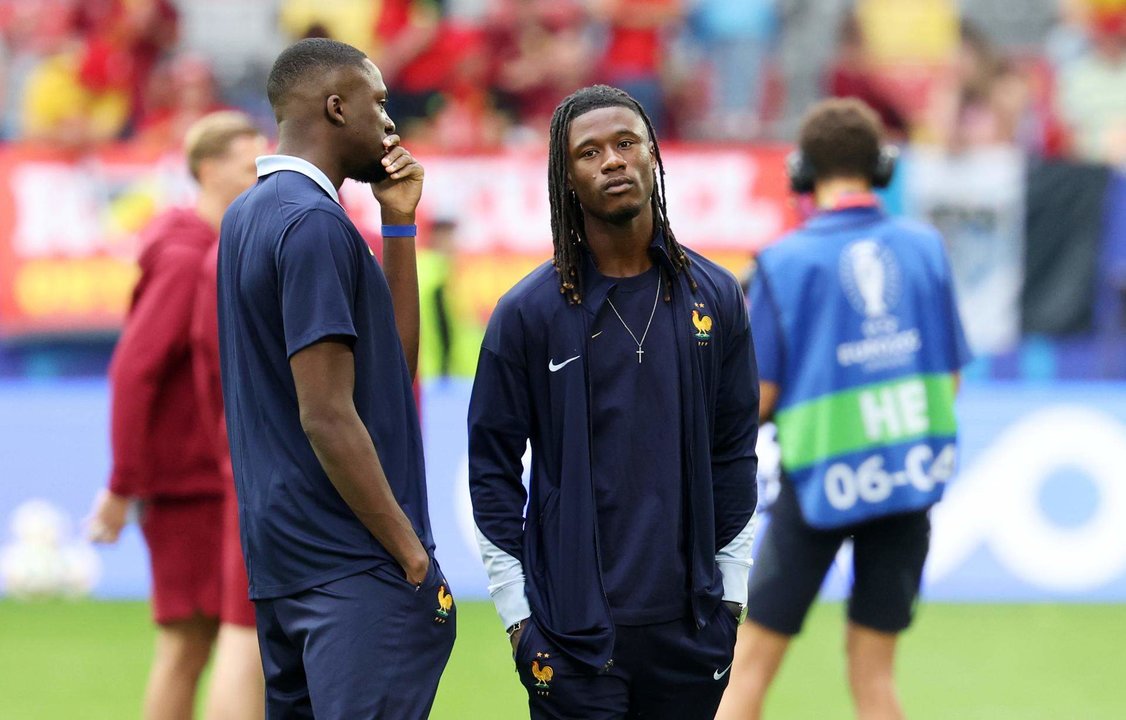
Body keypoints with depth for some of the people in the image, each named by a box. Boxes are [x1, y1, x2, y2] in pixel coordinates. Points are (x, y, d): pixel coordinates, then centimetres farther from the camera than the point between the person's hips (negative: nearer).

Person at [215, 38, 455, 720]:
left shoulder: (251, 214, 15)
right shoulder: (314, 223, -16)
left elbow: (394, 356, 18)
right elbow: (327, 414, -20)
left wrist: (398, 221, 11)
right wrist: (413, 553, -16)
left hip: (281, 554, 10)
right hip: (352, 563, -10)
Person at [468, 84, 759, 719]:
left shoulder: (714, 297, 7)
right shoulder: (529, 311, -2)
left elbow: (736, 451, 13)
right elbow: (493, 468, 1)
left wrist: (731, 589, 9)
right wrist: (517, 613, -3)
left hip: (692, 627, 3)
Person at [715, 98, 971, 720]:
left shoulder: (783, 261, -8)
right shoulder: (925, 248, 2)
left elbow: (758, 400, -7)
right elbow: (950, 382, 6)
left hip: (821, 479, -3)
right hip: (913, 477, 3)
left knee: (750, 664, 6)